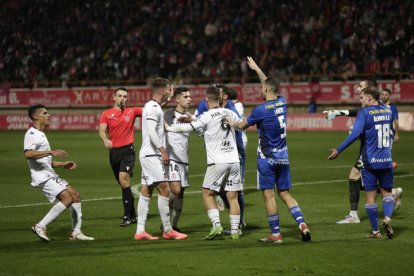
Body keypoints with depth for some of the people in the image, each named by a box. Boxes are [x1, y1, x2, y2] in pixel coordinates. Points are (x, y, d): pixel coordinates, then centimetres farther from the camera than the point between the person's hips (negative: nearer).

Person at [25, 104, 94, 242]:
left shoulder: (40, 134, 21)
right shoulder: (32, 134, -11)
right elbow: (28, 154, -30)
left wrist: (63, 164, 17)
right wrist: (51, 152, -34)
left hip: (51, 175, 10)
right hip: (42, 177, -10)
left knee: (75, 195, 6)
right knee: (68, 198, -19)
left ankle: (76, 232, 10)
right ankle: (40, 227, -13)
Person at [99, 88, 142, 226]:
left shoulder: (132, 111, 5)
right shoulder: (106, 114, 6)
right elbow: (102, 130, -7)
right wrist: (105, 140, -29)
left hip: (128, 150, -3)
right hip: (114, 151, 3)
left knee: (124, 179, -21)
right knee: (123, 184, 11)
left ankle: (127, 216, -20)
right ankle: (133, 215, 23)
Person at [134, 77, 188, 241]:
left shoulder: (154, 107, 19)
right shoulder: (153, 108, -12)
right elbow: (151, 132, -21)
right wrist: (163, 151, -22)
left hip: (148, 155, 10)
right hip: (151, 155, -10)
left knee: (146, 192, 7)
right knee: (164, 190, -10)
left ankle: (140, 231, 6)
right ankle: (167, 230, -7)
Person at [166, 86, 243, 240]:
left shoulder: (208, 116, -7)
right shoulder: (230, 113, 9)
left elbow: (189, 128, -7)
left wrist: (168, 128, 4)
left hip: (217, 162, -5)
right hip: (234, 161, 5)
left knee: (208, 193, 6)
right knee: (232, 197, 7)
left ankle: (216, 225, -9)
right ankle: (234, 231, 4)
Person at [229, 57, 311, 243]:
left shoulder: (261, 110, -15)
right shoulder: (282, 103, 3)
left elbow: (243, 126, 1)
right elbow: (271, 85, 24)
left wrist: (232, 123, 23)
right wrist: (257, 69, 34)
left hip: (267, 157, -6)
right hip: (283, 156, 6)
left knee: (269, 195, 0)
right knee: (285, 194, 11)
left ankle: (276, 234, 0)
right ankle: (302, 224, -6)